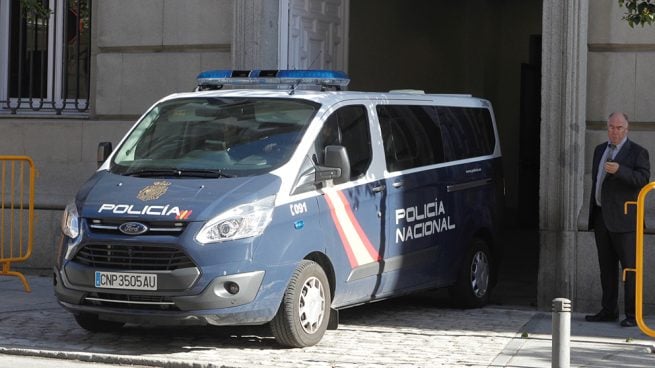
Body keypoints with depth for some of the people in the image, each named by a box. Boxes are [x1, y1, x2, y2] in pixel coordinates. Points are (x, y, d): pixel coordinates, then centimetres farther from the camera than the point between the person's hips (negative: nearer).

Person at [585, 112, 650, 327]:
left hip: (623, 219, -7)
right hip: (601, 218, 7)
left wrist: (619, 170, -29)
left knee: (630, 267, -5)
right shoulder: (600, 150, 18)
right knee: (607, 267, 11)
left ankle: (633, 314, -3)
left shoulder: (637, 152, -3)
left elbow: (643, 178, -16)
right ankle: (609, 310, 18)